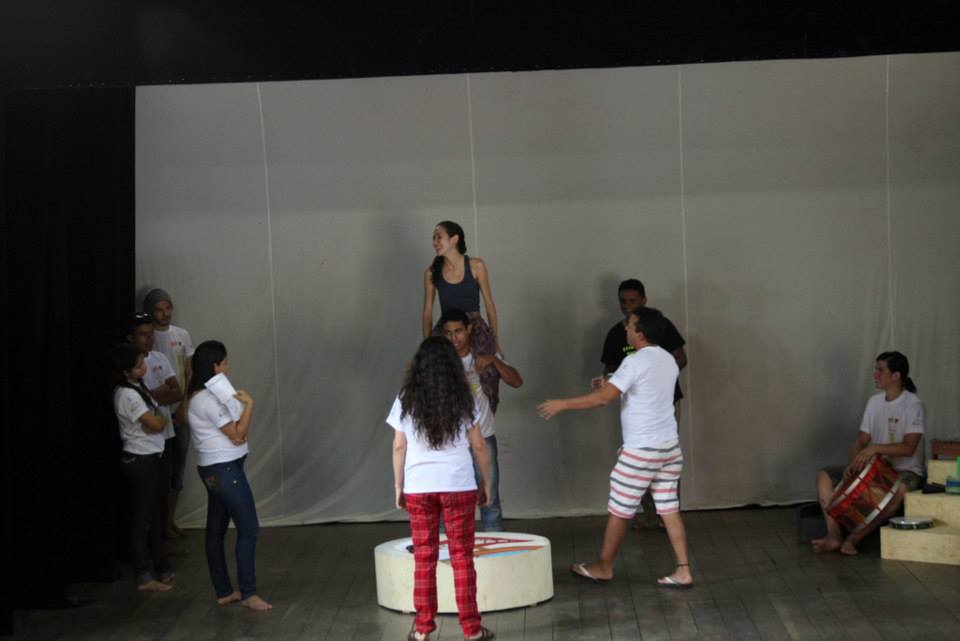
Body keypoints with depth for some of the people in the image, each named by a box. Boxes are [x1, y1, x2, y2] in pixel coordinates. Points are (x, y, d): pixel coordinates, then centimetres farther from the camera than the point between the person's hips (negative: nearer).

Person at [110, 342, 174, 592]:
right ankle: (144, 578, 6)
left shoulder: (137, 388, 9)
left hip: (148, 458, 10)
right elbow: (156, 424, -21)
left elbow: (155, 422, 7)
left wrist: (155, 420, -15)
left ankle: (162, 569, 25)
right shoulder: (127, 395, -21)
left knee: (153, 516, 16)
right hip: (139, 461, -9)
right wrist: (161, 418, 0)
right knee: (141, 518, -1)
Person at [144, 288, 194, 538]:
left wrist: (184, 408, -4)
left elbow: (190, 375, 6)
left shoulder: (182, 335, 5)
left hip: (180, 413, 4)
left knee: (178, 468, 9)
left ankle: (171, 519, 20)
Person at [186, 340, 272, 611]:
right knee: (249, 528, -5)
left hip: (214, 470, 10)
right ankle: (248, 593, -2)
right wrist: (249, 404, -12)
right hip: (225, 469, -10)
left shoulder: (199, 396, 13)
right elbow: (237, 434, -16)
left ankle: (223, 591, 18)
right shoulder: (208, 399, -18)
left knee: (216, 529, 12)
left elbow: (235, 434, 11)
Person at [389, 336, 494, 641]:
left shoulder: (407, 399, 1)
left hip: (419, 487, 1)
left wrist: (398, 486, 12)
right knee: (462, 558, 5)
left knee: (424, 558, 9)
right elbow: (479, 446, 2)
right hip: (459, 486, 0)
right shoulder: (464, 398, 0)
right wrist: (486, 482, 12)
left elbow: (399, 447, 3)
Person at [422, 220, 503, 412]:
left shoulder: (476, 266, 1)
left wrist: (496, 341, 6)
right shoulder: (431, 272, 5)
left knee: (481, 388, -8)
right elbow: (428, 311, 9)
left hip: (476, 331, -1)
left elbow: (489, 304, 6)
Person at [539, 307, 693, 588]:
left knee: (619, 510, 6)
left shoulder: (636, 362, -17)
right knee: (669, 509, 8)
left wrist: (563, 404, -15)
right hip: (669, 446, 8)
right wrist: (614, 384, 24)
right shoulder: (668, 360, 9)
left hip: (641, 450, -8)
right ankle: (683, 571, 6)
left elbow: (604, 397, -21)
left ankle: (603, 567, 19)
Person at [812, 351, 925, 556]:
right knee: (824, 476, -9)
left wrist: (875, 448, -32)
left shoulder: (913, 404, -12)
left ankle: (856, 537, -34)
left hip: (905, 470, -7)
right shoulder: (874, 401, 8)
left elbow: (909, 447, -21)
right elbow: (861, 440, 7)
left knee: (900, 490, -42)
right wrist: (853, 463, -12)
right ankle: (834, 535, -22)